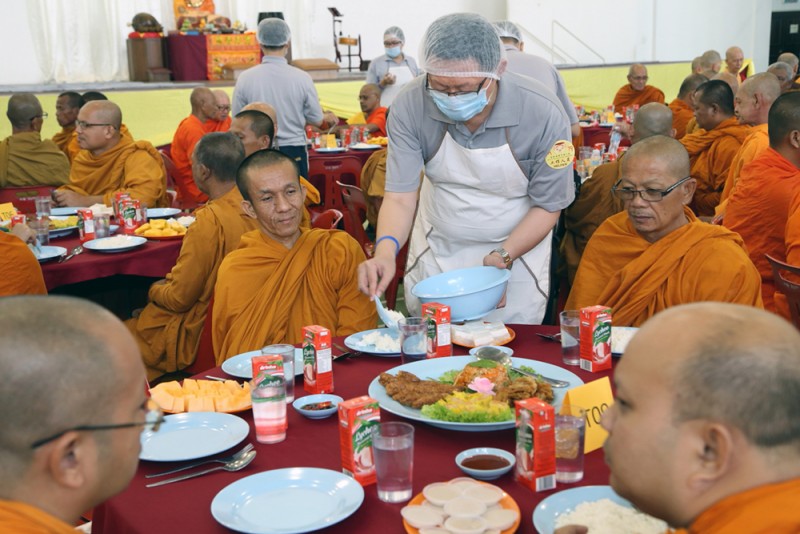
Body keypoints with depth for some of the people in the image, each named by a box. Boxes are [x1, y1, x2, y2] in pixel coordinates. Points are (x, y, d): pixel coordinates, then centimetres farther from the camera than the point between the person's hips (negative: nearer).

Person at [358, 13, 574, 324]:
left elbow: (548, 205, -13)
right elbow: (400, 196, -19)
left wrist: (502, 257, -27)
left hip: (516, 250, -1)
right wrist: (386, 250, -39)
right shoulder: (410, 107, -21)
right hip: (435, 251, 2)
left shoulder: (544, 114, -24)